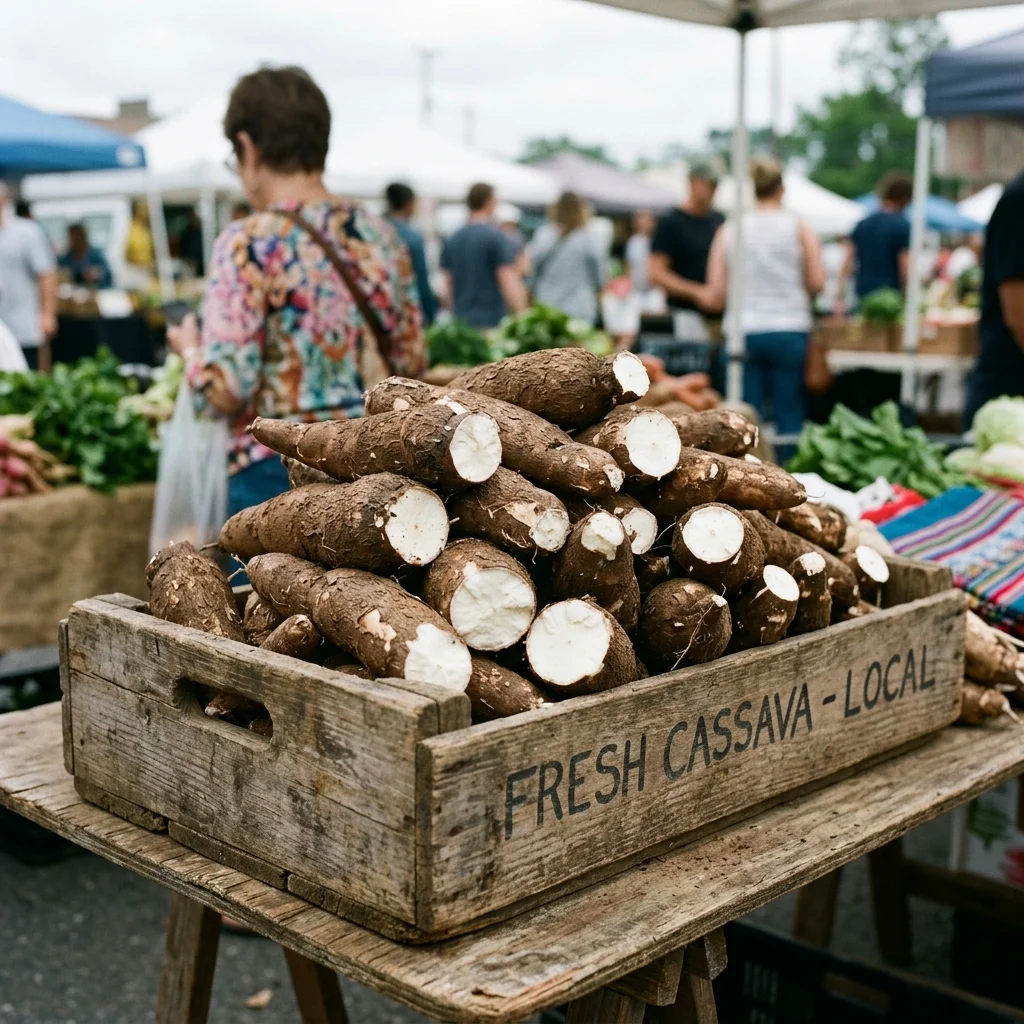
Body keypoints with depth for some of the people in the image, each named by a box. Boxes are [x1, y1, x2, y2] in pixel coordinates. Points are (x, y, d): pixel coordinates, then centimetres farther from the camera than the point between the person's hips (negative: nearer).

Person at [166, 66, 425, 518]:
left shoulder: (248, 244, -12)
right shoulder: (380, 235, 4)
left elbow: (225, 390, -15)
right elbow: (411, 363, 10)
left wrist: (189, 348, 5)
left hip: (278, 475, -5)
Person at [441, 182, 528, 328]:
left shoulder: (452, 240, 10)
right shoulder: (496, 236, -7)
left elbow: (448, 286, 14)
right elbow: (509, 283, -13)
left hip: (462, 321, 6)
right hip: (493, 320, -6)